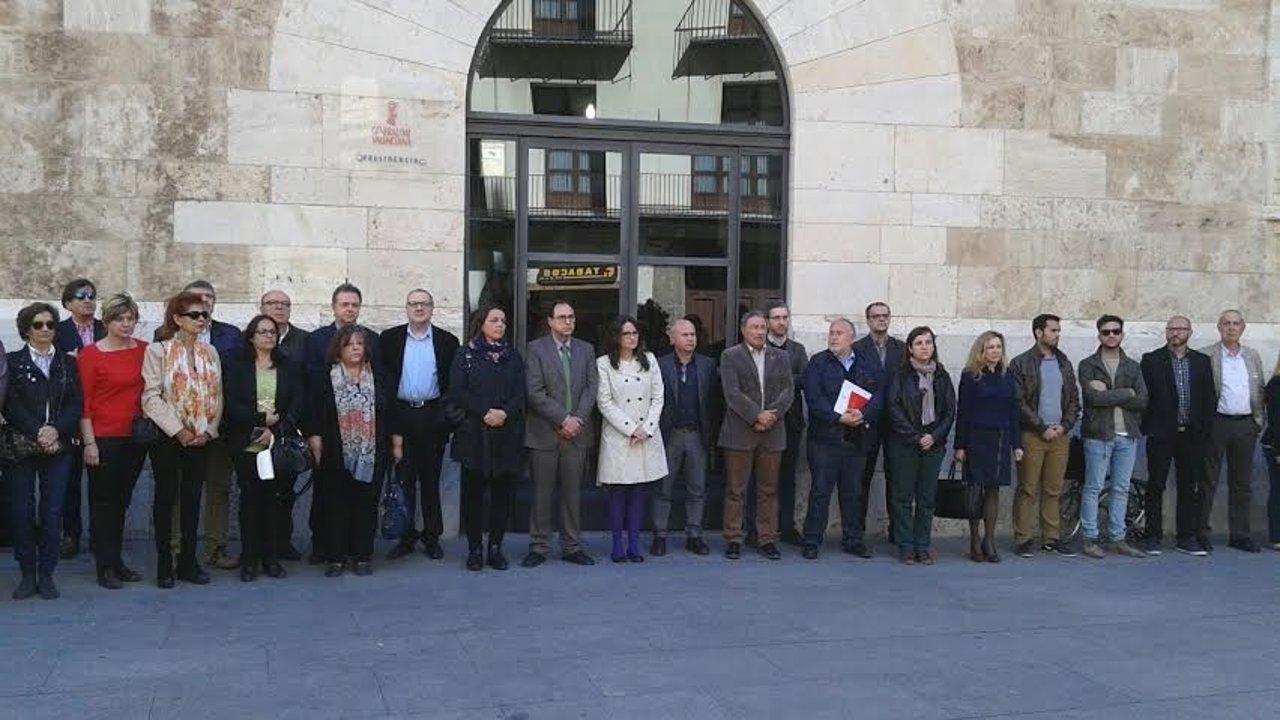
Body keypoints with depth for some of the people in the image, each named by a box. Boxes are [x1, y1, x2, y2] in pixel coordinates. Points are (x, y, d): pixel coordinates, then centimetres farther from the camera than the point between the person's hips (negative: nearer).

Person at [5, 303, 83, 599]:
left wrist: (56, 430, -13)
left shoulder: (68, 363, 12)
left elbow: (76, 404, 4)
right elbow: (11, 403, -4)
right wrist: (36, 433, -16)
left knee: (52, 512, -1)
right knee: (21, 511, -2)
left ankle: (46, 574, 7)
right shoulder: (13, 362, 5)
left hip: (58, 448, 1)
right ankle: (27, 574, 9)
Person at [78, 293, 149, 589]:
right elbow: (83, 401, -7)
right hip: (104, 438, -4)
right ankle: (105, 567, 11)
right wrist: (89, 442, -11)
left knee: (122, 500, 13)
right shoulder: (90, 354, -6)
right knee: (103, 502, 5)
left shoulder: (145, 351, 4)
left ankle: (117, 561, 23)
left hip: (135, 437, 4)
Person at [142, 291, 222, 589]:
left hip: (200, 438, 4)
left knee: (193, 498, 7)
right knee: (166, 497, 3)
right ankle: (164, 562, 11)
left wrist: (208, 431, -5)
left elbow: (217, 395, 8)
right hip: (167, 437, -4)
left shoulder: (210, 352, 9)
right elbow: (151, 397, -12)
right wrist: (178, 431, -16)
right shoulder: (158, 350, -6)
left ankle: (188, 561, 14)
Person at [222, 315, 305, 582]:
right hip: (247, 446, -1)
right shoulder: (236, 365, 6)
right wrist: (262, 418, -13)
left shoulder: (290, 367, 10)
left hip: (279, 444, 1)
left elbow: (297, 406, 2)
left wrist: (275, 430, -11)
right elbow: (231, 404, -3)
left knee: (273, 498, 2)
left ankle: (271, 557, 10)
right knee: (250, 498, 1)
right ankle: (249, 559, 7)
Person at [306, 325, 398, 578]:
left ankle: (362, 557, 13)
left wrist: (396, 444, 5)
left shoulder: (379, 378, 7)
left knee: (366, 506, 4)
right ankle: (336, 558, 11)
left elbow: (393, 413, 9)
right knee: (336, 507, 3)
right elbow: (314, 418, 0)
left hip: (371, 457, 1)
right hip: (336, 457, -1)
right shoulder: (323, 380, 2)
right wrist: (316, 449, -6)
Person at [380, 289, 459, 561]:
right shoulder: (389, 338, 6)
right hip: (401, 414, 1)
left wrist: (448, 416, -3)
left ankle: (432, 536, 15)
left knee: (431, 479, 7)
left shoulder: (447, 341, 4)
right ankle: (405, 536, 12)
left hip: (433, 415, 0)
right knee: (403, 479, 4)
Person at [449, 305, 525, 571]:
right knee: (473, 492, 1)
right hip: (474, 435, -2)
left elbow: (521, 394, 5)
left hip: (507, 435, 2)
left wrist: (505, 413, -14)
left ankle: (495, 547, 13)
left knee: (503, 492, 3)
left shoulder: (513, 357, 13)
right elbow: (457, 392, -5)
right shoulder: (465, 355, 5)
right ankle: (475, 549, 10)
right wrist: (485, 413, -15)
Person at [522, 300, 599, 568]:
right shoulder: (536, 349, 0)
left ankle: (572, 547, 14)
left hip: (577, 432, 3)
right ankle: (538, 547, 11)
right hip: (544, 433, -3)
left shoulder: (586, 350, 12)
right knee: (542, 493, 2)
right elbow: (535, 392, -9)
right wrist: (563, 419, -13)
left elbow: (591, 387, 4)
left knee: (572, 492, 7)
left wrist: (577, 419, -9)